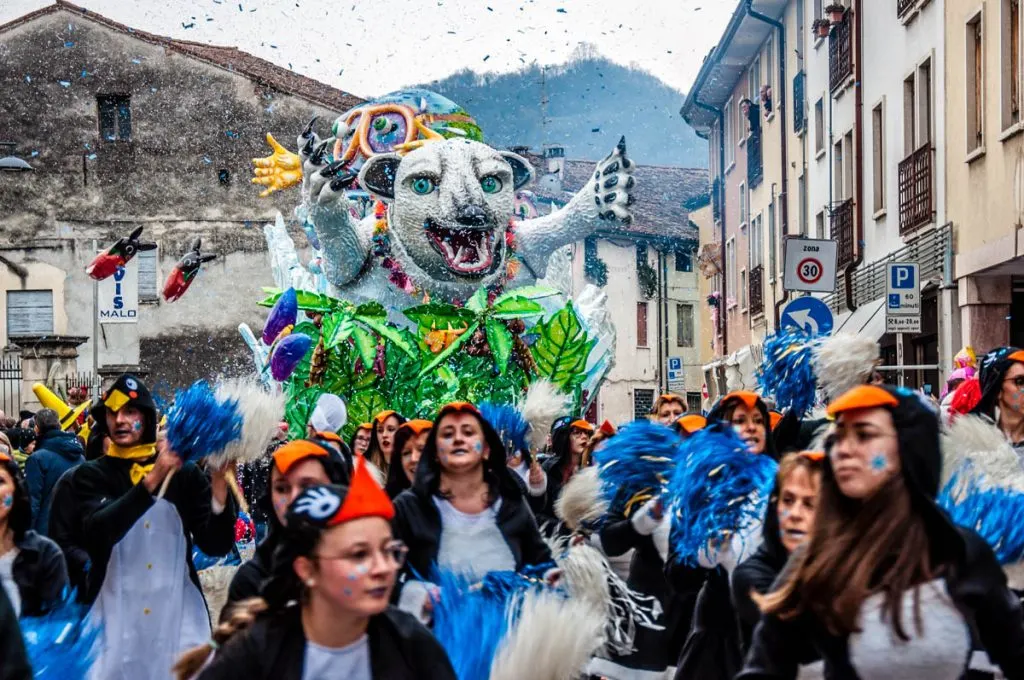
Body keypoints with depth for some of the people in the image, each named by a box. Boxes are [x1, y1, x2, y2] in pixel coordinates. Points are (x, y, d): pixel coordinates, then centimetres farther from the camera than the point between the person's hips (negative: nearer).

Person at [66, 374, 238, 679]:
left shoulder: (185, 473, 4)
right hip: (116, 620, -1)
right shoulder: (90, 476, 3)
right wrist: (152, 479, -24)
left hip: (180, 617, 1)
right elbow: (98, 531, -17)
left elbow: (216, 545, -2)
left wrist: (220, 483, -17)